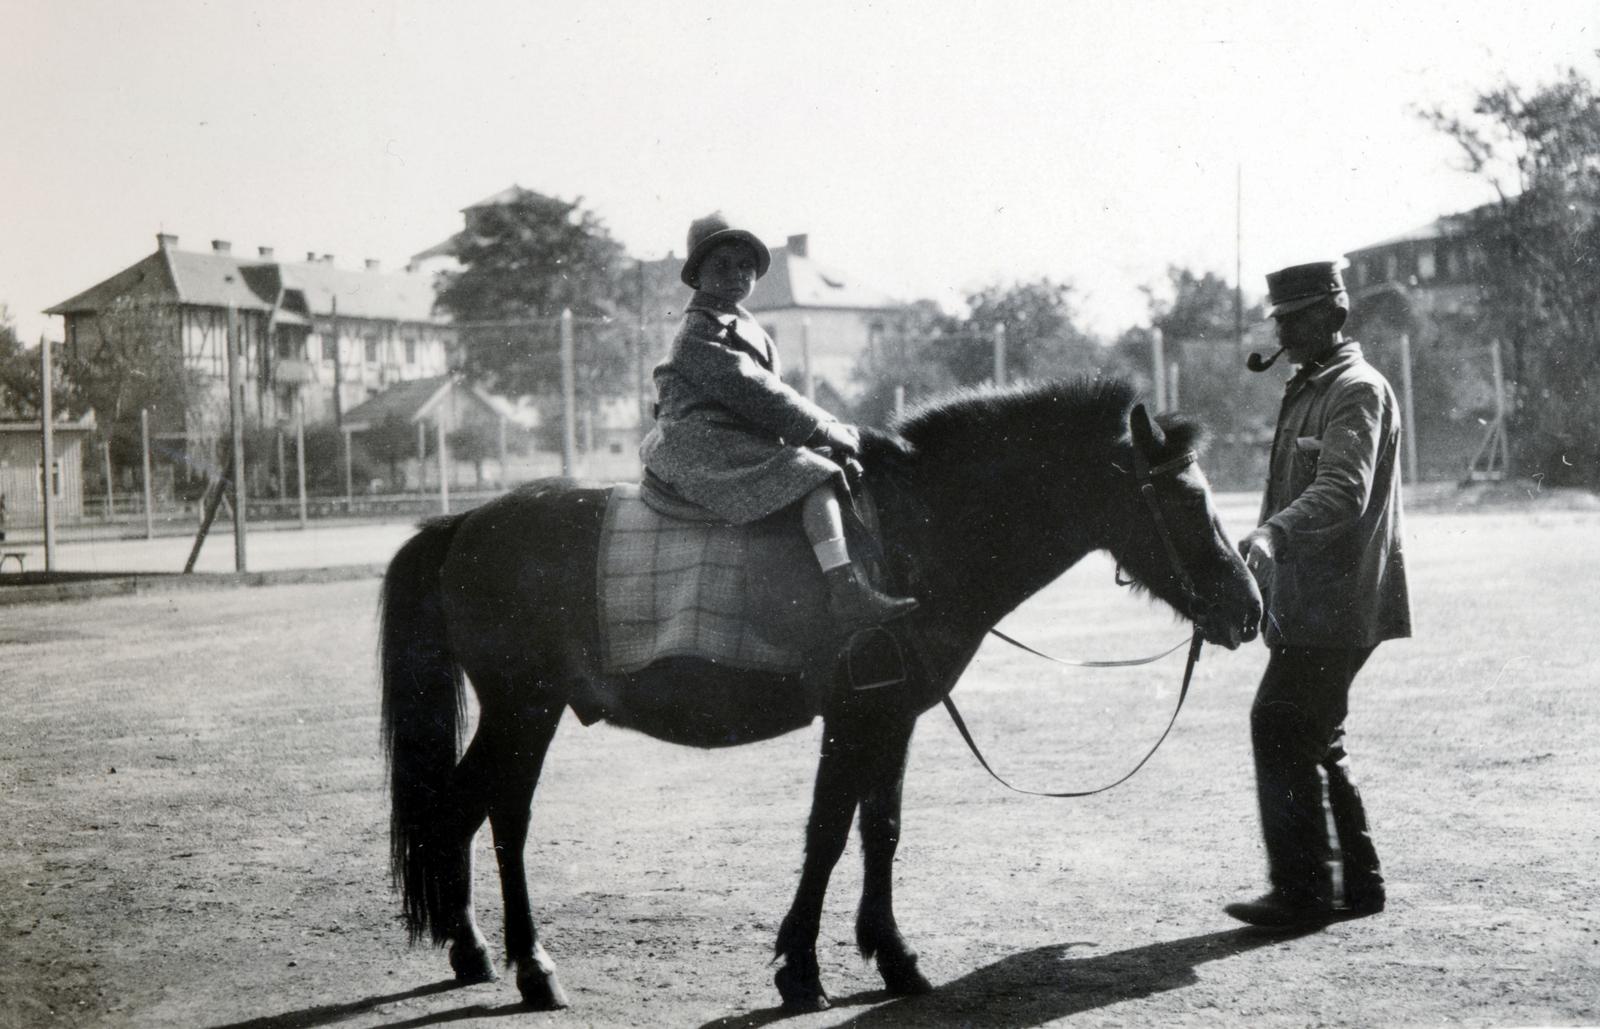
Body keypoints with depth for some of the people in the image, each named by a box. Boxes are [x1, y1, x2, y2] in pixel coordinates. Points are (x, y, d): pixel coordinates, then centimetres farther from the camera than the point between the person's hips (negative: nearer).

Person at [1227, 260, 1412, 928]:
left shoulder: (1358, 390, -11)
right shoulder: (1306, 391, 19)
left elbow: (1342, 491, -27)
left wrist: (1271, 533, -40)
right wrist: (1263, 549, 28)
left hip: (1336, 604, -10)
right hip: (1308, 602, 10)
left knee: (1280, 728, -12)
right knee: (1313, 741, 13)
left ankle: (1301, 892, -8)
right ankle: (1357, 885, 22)